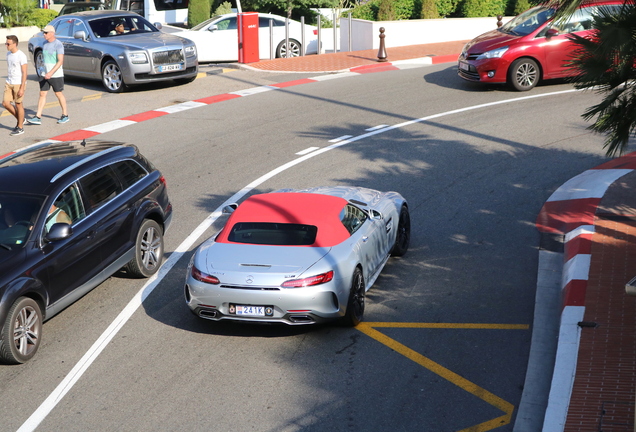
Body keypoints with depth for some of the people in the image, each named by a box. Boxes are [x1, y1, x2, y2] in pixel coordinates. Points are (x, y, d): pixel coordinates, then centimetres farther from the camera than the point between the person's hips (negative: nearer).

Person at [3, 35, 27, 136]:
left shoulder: (21, 56, -15)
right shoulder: (8, 54, 8)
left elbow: (24, 73, -15)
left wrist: (22, 88, -18)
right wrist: (8, 82, 19)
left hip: (18, 84, -7)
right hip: (9, 83, 7)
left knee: (18, 105, 1)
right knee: (5, 103, 2)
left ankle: (20, 127, 13)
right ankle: (20, 120, 21)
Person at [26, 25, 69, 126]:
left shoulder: (58, 45, -15)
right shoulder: (45, 43, 9)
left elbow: (60, 61, -21)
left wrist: (51, 73, -29)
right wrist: (45, 72, 19)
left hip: (56, 75, -7)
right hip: (45, 74, 7)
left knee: (58, 94, 5)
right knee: (42, 94, 2)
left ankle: (65, 115, 20)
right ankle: (38, 117, 1)